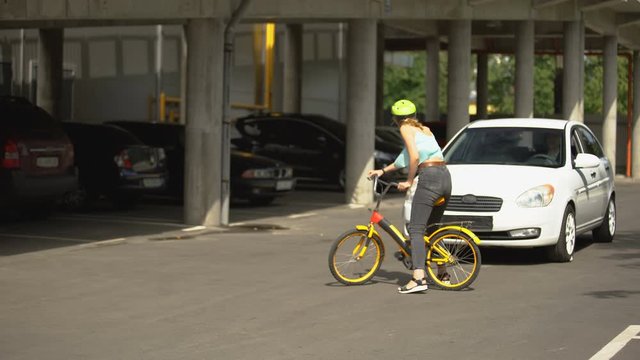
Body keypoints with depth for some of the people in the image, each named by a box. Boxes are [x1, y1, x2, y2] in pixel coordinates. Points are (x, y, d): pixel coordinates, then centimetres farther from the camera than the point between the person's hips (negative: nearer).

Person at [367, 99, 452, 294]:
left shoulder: (406, 128, 3)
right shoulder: (424, 129, 27)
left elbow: (414, 157, -10)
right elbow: (406, 157, 33)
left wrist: (409, 181, 0)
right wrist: (383, 171, 37)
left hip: (429, 177, -8)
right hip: (445, 176, 8)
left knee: (416, 229, -12)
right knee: (432, 227, 22)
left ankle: (418, 278, -26)